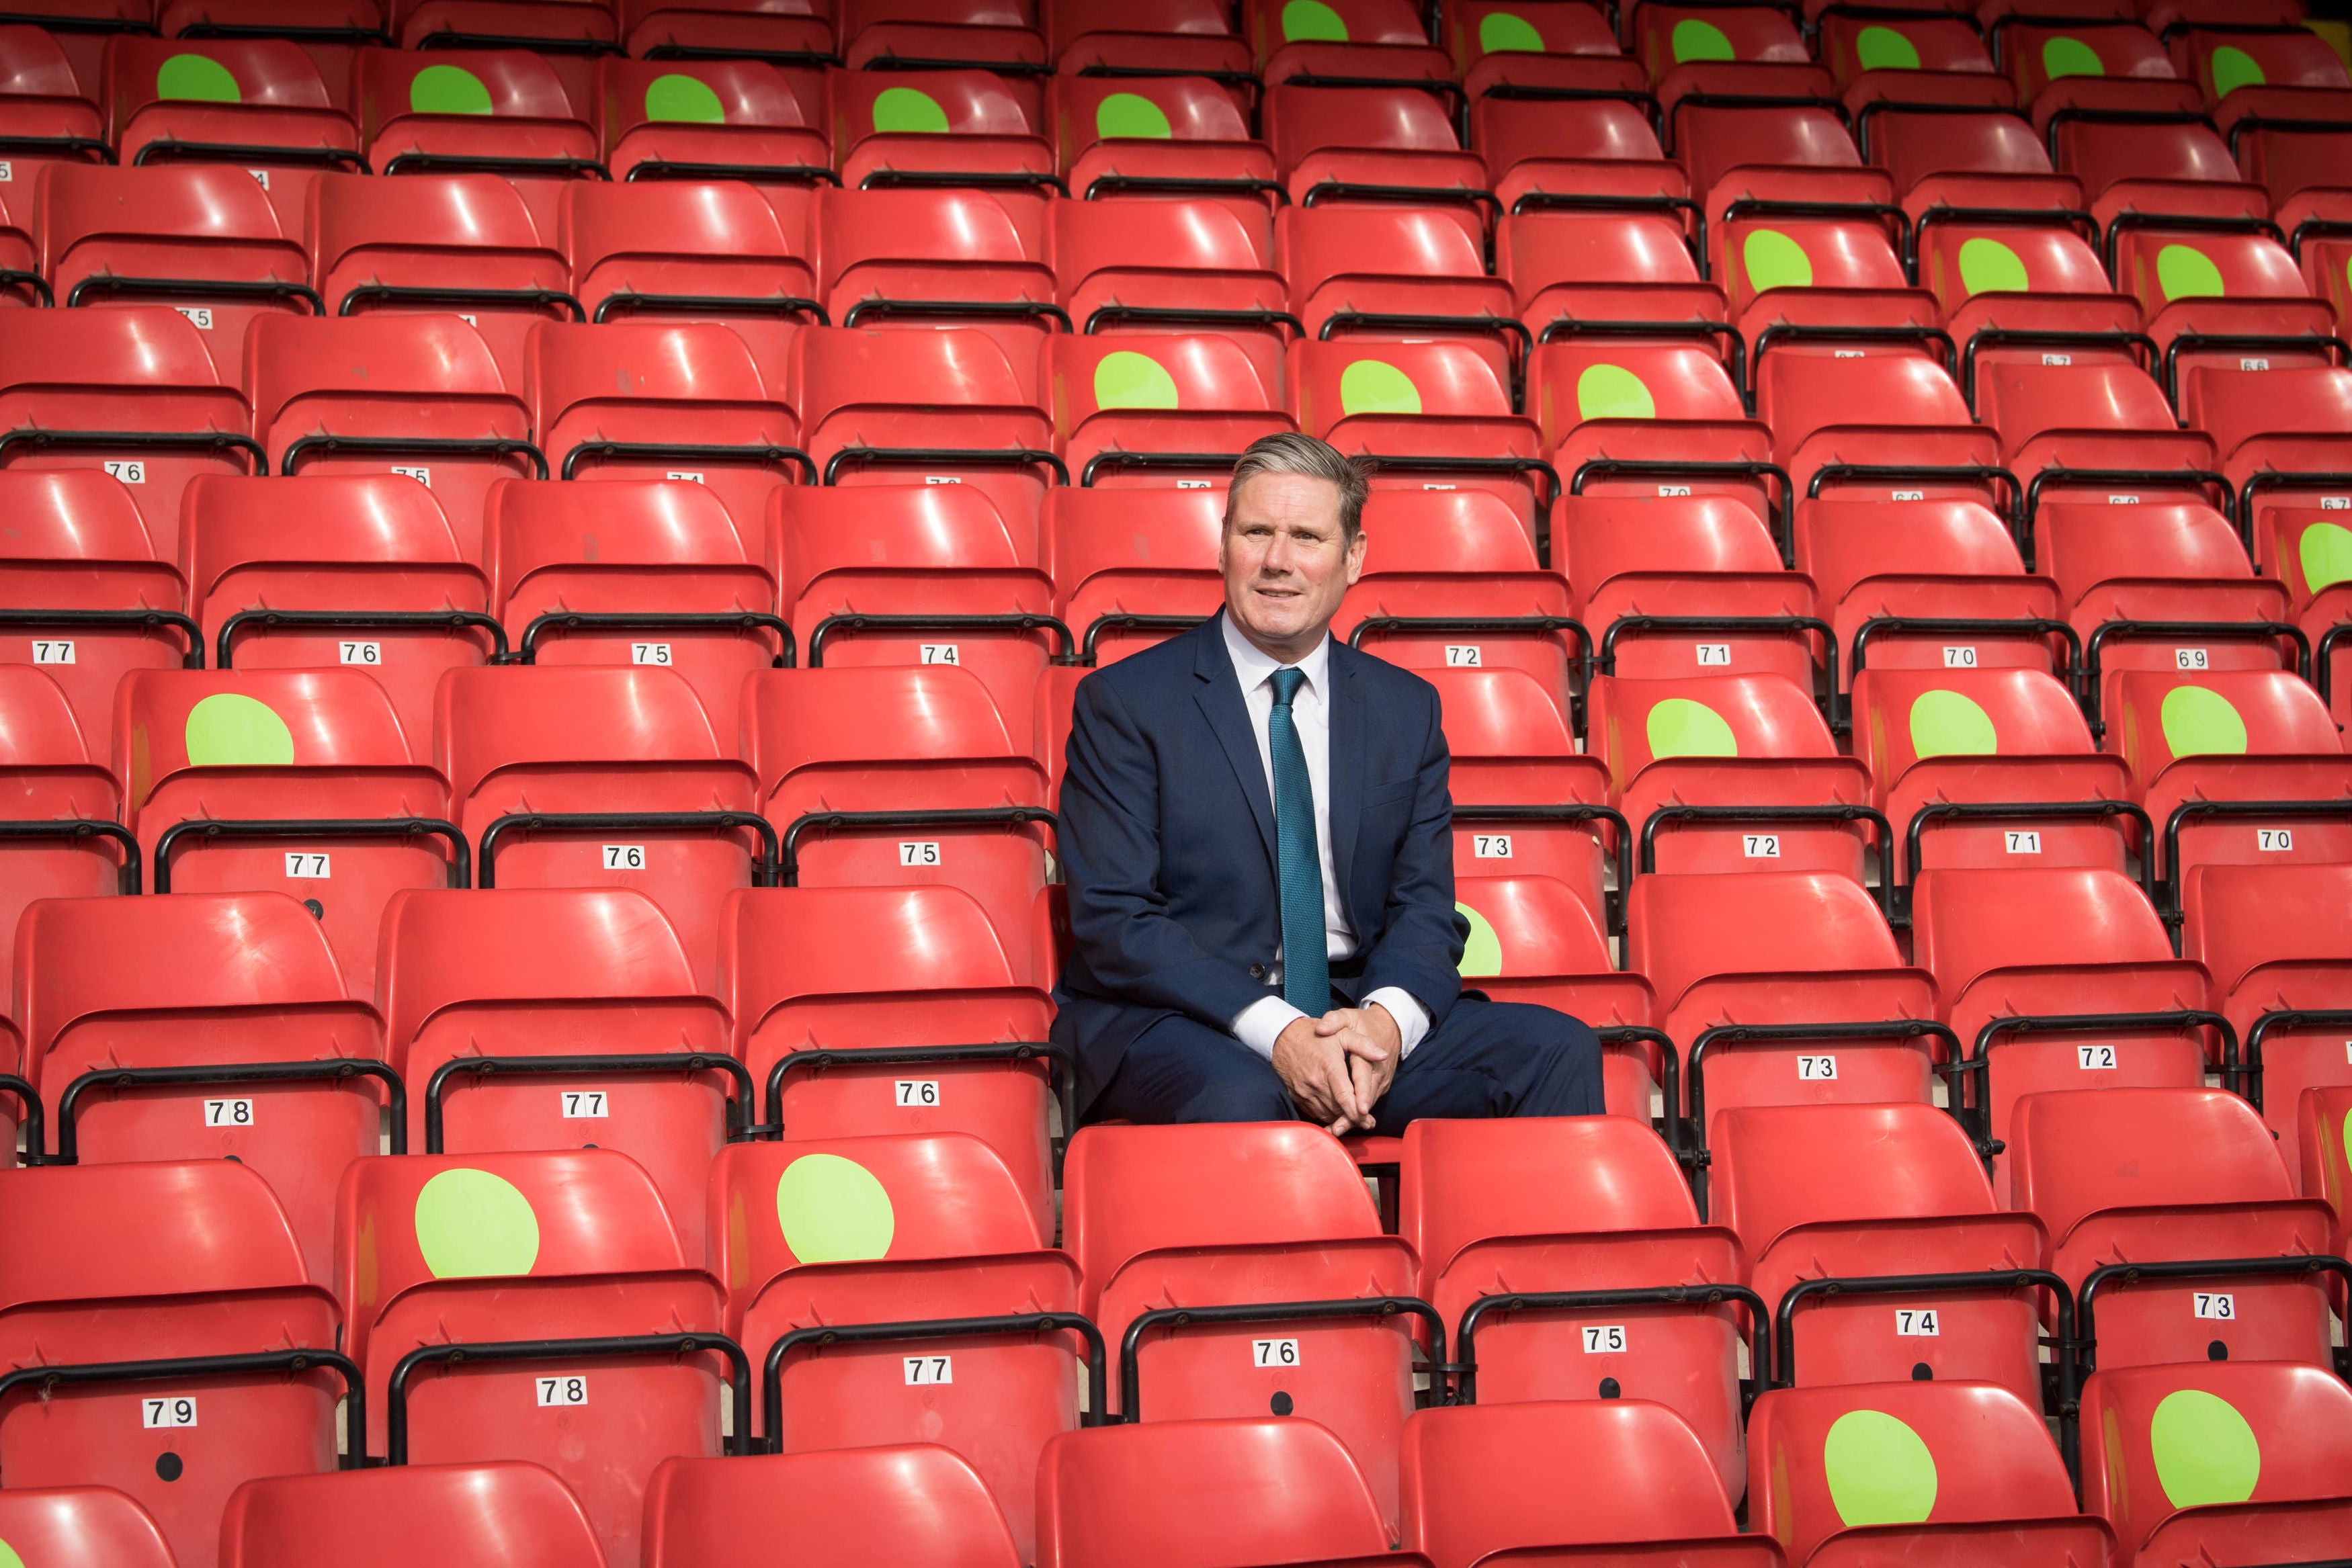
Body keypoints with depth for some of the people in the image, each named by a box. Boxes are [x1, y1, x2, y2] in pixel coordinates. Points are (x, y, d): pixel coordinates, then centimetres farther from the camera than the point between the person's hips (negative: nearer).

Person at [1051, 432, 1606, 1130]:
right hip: (1179, 1020, -4)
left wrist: (1389, 1017, -16)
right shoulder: (1124, 701, -1)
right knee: (1241, 1098, -38)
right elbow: (1111, 921, -9)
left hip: (1360, 1013, 5)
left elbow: (1425, 903, 9)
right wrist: (1275, 1031, -22)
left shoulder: (1407, 708, 13)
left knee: (1557, 1049, -18)